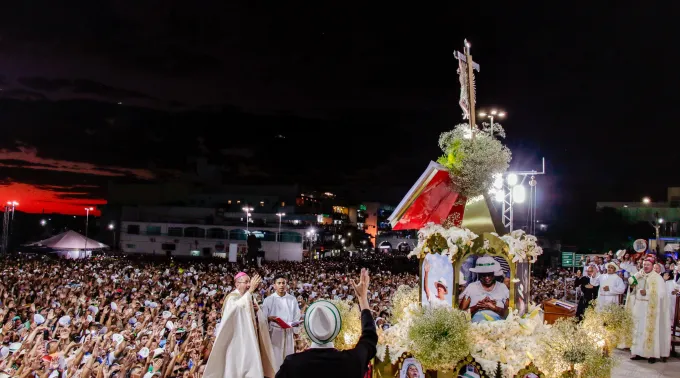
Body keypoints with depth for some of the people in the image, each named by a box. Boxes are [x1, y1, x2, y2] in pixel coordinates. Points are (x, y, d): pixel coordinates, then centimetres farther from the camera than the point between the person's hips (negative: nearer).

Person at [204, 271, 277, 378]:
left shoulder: (250, 297, 12)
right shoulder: (232, 297, -11)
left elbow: (258, 318, 16)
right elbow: (238, 306, -35)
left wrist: (257, 309, -6)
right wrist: (251, 290, -39)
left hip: (250, 337, 7)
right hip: (239, 338, -7)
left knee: (251, 362, 8)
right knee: (240, 364, -4)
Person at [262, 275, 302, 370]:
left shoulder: (293, 299, 7)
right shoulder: (268, 300, 1)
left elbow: (297, 317, 8)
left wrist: (295, 324, -12)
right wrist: (269, 318, -22)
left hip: (288, 333, 2)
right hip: (274, 333, -2)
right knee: (275, 359, -4)